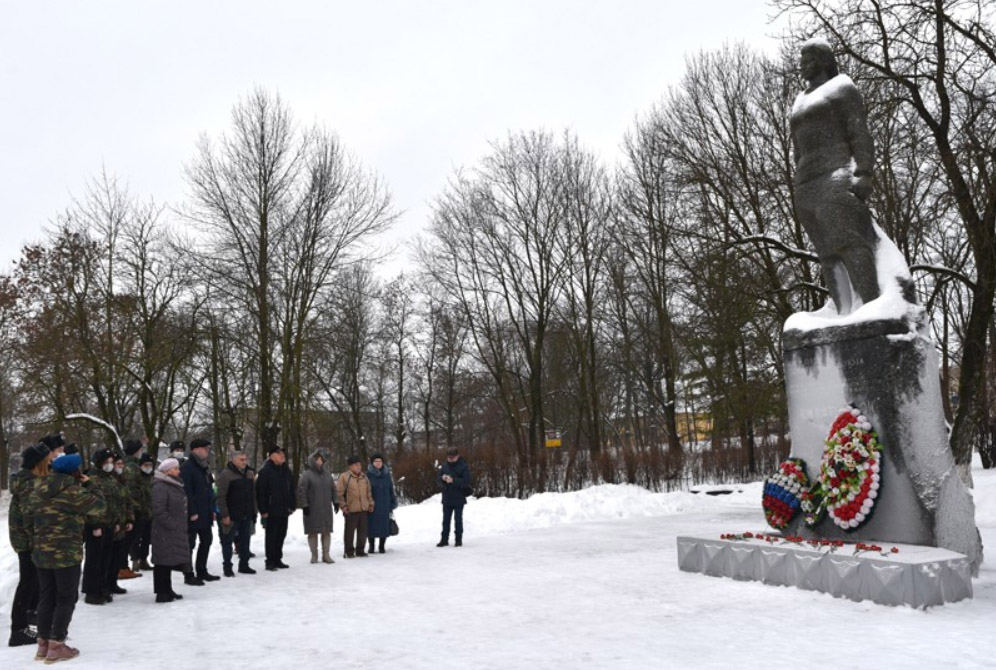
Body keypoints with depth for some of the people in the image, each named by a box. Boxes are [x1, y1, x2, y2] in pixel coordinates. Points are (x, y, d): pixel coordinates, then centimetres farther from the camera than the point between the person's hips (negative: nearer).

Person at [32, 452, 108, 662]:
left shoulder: (43, 490, 6)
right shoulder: (72, 491, -17)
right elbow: (99, 508, -12)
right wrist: (90, 487, -1)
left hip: (41, 552, 7)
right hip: (66, 553, -7)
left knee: (46, 598, 16)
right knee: (66, 599, 4)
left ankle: (43, 644, 23)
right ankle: (56, 647, 8)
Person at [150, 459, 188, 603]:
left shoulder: (175, 485, 14)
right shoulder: (160, 487, -16)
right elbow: (159, 510, -23)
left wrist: (181, 525, 16)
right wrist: (172, 524, -19)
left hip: (176, 532, 10)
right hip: (164, 533, -10)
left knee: (170, 561, 16)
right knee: (164, 561, -3)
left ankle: (167, 590, 25)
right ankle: (162, 593, 3)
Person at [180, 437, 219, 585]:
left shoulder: (204, 467, 15)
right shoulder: (187, 468, -15)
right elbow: (187, 492, -20)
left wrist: (212, 509, 15)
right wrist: (192, 512, -21)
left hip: (206, 513, 9)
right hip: (193, 515, -9)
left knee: (206, 541, 15)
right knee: (190, 544, 0)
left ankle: (202, 571, 26)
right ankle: (189, 575, 9)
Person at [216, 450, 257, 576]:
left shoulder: (249, 474, 12)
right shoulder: (225, 475, -10)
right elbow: (221, 497, -13)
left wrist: (253, 512, 14)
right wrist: (224, 515, -17)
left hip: (246, 515, 7)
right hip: (232, 516, -7)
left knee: (245, 541, 12)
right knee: (228, 542, 3)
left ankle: (244, 565, 22)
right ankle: (227, 567, 12)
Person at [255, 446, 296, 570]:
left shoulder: (286, 470, 12)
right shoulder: (265, 471, -10)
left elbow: (291, 490, 17)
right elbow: (260, 492, -13)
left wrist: (291, 506, 12)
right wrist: (263, 510, -16)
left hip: (284, 510, 7)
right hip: (271, 511, -7)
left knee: (281, 535, 12)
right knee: (271, 536, 0)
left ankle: (277, 559, 22)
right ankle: (270, 561, 7)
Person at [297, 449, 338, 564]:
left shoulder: (327, 475, 13)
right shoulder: (306, 475, -6)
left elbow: (333, 489, 18)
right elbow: (301, 491, -10)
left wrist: (335, 502, 12)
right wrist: (304, 505, -14)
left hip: (326, 509, 5)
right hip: (312, 510, -5)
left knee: (326, 531, 5)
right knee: (313, 532, 2)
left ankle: (326, 555, 13)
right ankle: (314, 555, 13)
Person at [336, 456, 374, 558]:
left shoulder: (364, 477, 13)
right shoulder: (344, 477, -5)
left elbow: (368, 493, 20)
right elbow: (339, 493, -7)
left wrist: (370, 504, 13)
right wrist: (343, 506, -11)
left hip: (364, 509, 6)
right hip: (351, 510, -6)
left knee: (362, 531, 10)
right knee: (350, 531, 2)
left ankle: (360, 550, 21)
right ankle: (348, 552, 12)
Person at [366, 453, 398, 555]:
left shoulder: (387, 474, 9)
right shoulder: (368, 475, 0)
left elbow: (391, 489, 11)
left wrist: (393, 502, 8)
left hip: (384, 504, 2)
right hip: (372, 504, -2)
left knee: (384, 525, 3)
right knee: (371, 525, 1)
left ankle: (381, 546, 14)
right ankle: (371, 546, 15)